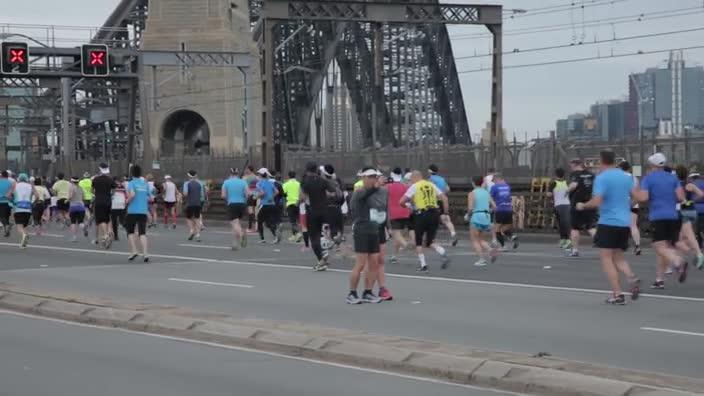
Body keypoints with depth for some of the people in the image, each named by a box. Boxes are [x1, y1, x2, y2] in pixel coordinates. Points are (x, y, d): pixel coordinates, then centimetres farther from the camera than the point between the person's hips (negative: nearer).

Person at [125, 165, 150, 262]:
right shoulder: (145, 184, 9)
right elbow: (149, 198, 11)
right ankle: (145, 253, -13)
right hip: (143, 211, 4)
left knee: (130, 231, 12)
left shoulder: (131, 183, -6)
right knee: (142, 233, 0)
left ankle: (134, 250, 1)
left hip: (132, 211, -4)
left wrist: (127, 201, -6)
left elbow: (132, 194, -23)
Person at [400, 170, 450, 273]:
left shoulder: (414, 187, 1)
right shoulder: (431, 185, 14)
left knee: (418, 242, 12)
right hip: (435, 213, 4)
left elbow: (402, 202, -5)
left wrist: (406, 205, 17)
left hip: (422, 215, -4)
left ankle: (423, 265, 5)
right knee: (430, 242, 15)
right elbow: (444, 198, 9)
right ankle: (444, 255, -10)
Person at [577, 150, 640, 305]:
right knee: (618, 257, 17)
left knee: (606, 258, 0)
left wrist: (583, 206, -1)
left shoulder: (601, 178, -10)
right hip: (625, 223, 6)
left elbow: (596, 201, -18)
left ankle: (617, 294, -8)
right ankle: (632, 278, -10)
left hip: (608, 222, -6)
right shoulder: (626, 176, 8)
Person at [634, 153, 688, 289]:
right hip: (673, 216, 5)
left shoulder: (648, 178, -1)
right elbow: (681, 197, 3)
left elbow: (643, 197, -12)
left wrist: (635, 193, 9)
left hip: (657, 217, -5)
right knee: (667, 247, 13)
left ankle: (679, 263, -39)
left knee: (661, 248, -11)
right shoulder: (673, 178, 11)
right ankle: (659, 279, 13)